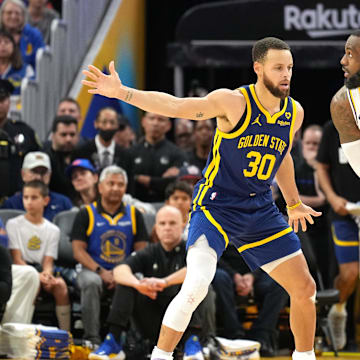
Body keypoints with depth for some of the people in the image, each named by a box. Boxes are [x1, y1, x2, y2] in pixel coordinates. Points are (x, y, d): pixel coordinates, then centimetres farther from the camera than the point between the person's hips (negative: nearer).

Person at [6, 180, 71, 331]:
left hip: (41, 270, 3)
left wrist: (46, 273, -21)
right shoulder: (14, 224, 3)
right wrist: (36, 275, -22)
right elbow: (17, 259, -5)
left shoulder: (53, 230, 12)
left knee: (60, 284, -29)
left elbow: (48, 261, 5)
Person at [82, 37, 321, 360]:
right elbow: (175, 106, -23)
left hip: (260, 211, 6)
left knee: (305, 290, 6)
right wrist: (122, 92, -35)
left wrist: (294, 204, 30)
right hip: (216, 205, -6)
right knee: (196, 286, -24)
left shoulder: (294, 113, 2)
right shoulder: (234, 102, -16)